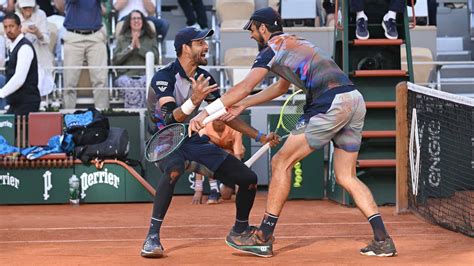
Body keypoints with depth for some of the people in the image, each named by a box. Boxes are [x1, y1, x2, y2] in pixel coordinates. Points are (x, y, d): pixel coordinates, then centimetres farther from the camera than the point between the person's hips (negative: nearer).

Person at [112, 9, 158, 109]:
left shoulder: (151, 38, 20)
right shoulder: (121, 39, 21)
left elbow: (155, 58, 7)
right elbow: (115, 60, 10)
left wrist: (139, 46, 1)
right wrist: (130, 47, 2)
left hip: (145, 74, 0)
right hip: (126, 75, 0)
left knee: (144, 83, -39)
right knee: (130, 86, -38)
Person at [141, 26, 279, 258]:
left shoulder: (203, 78, 4)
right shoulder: (164, 77, -16)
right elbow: (171, 119, -28)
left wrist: (260, 137, 8)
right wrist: (194, 100, -45)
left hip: (196, 142, 7)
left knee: (249, 179, 1)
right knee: (174, 169, -42)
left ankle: (240, 229, 28)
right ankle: (152, 237, -37)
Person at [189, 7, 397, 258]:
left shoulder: (273, 48, 3)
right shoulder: (295, 43, 30)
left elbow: (245, 87, -6)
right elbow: (282, 87, 42)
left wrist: (206, 112, -5)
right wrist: (243, 104, 39)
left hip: (330, 103, -9)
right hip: (356, 100, 9)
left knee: (281, 162, 0)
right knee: (346, 177, 13)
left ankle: (263, 238, 0)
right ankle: (382, 240, 2)